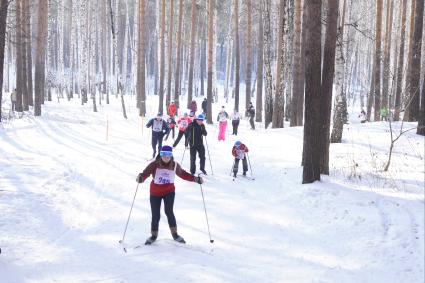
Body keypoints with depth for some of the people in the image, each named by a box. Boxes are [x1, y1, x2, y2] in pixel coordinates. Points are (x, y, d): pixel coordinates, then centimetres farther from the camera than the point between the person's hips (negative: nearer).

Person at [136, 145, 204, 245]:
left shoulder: (174, 165, -5)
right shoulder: (155, 164, -14)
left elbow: (183, 174, 9)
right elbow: (146, 172, -26)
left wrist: (195, 179, 2)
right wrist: (141, 177, -49)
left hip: (169, 192, 0)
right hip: (155, 193, 0)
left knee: (169, 211, -17)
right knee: (155, 215, 3)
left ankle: (175, 234, -1)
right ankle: (154, 235, 26)